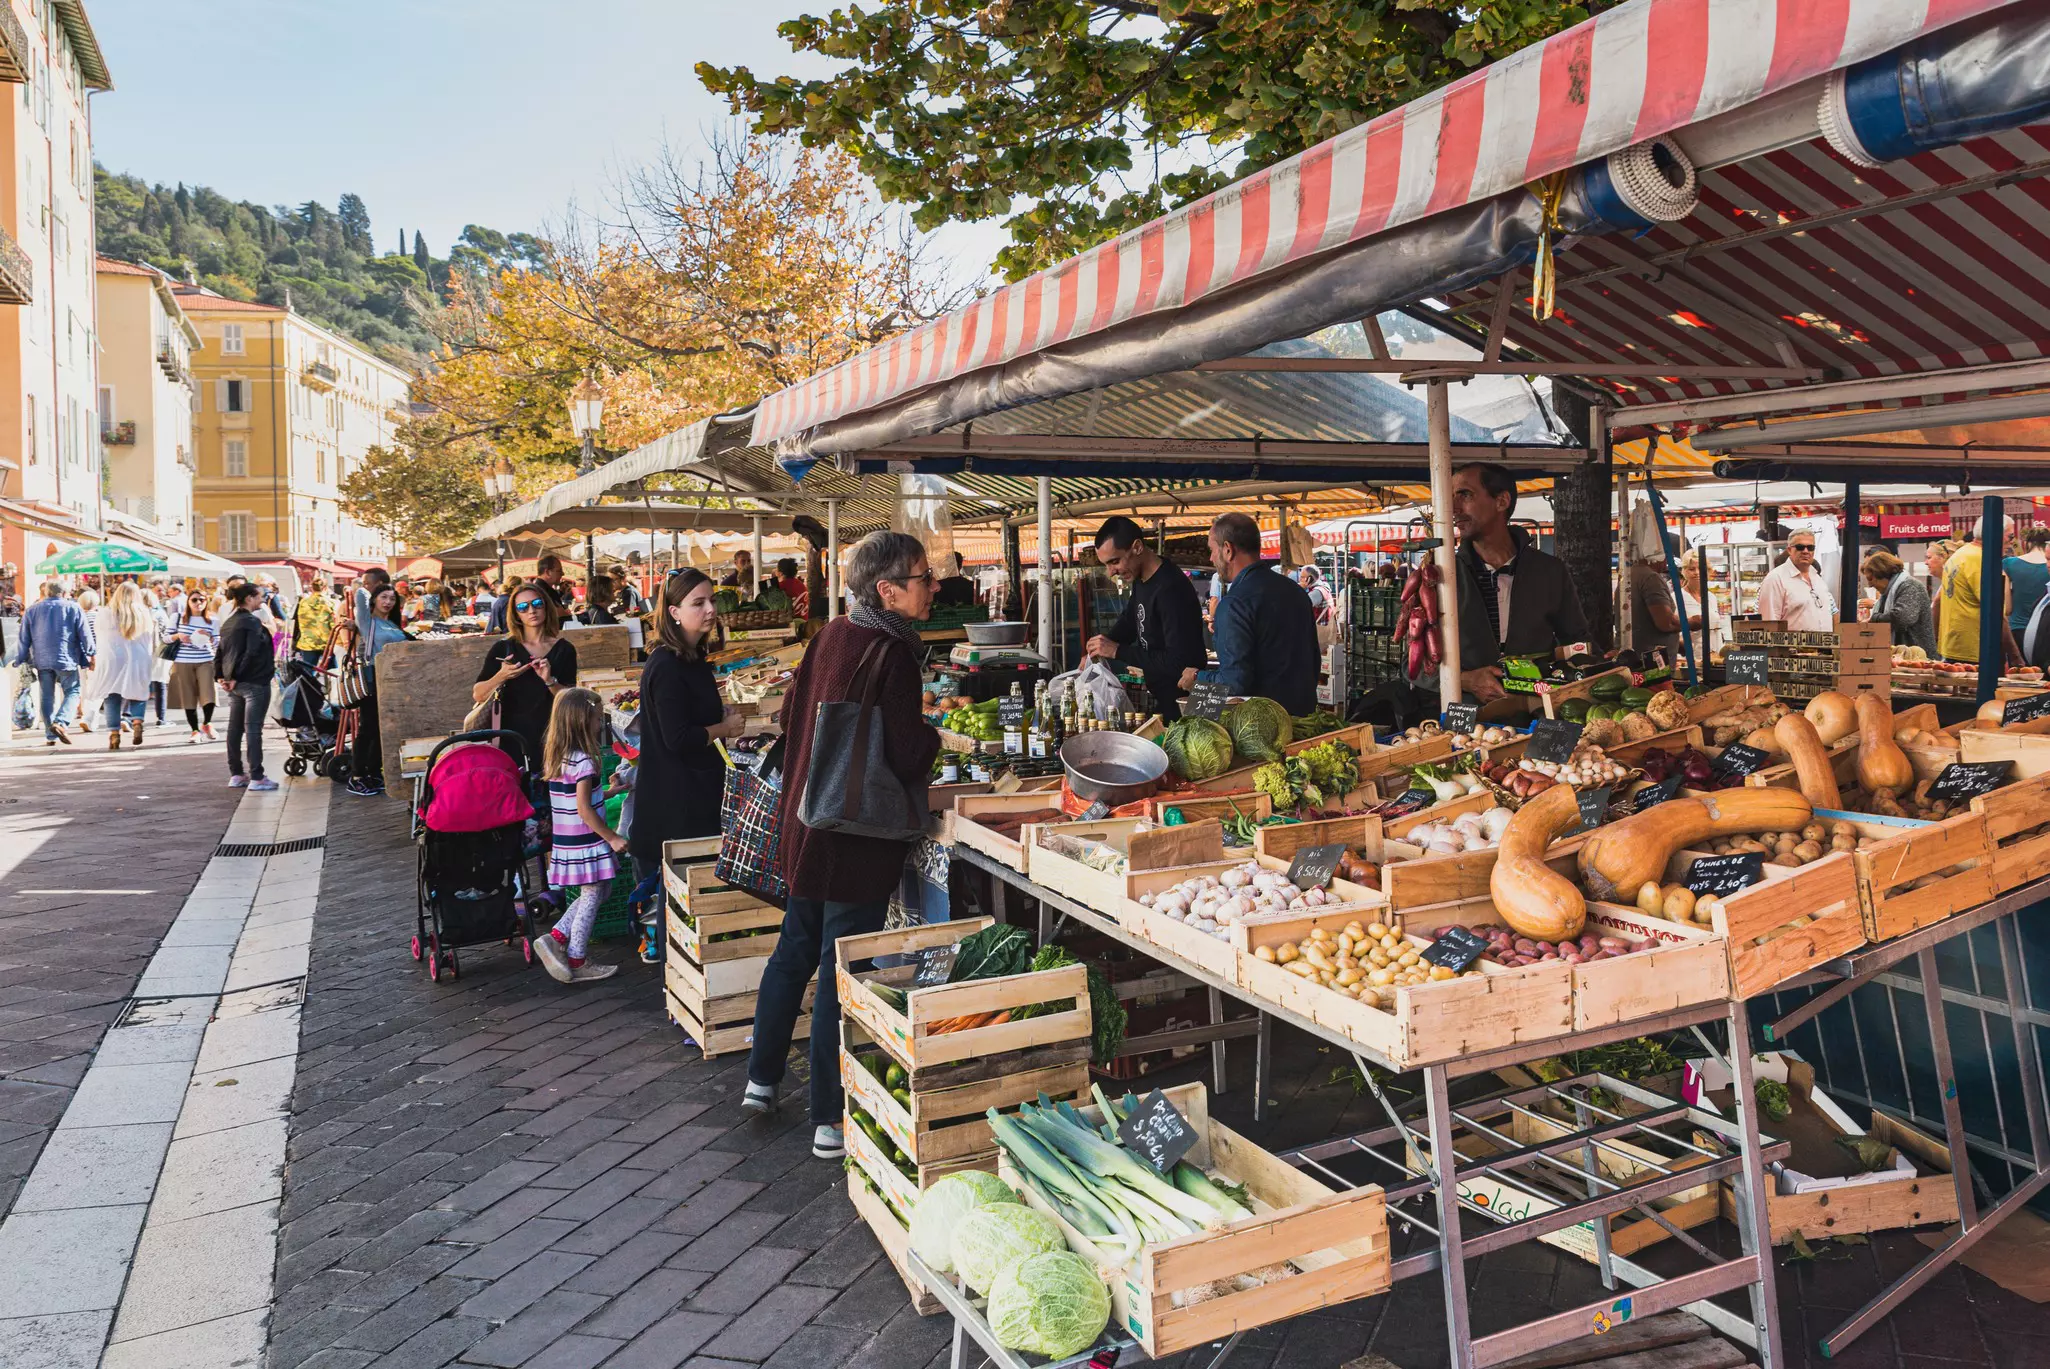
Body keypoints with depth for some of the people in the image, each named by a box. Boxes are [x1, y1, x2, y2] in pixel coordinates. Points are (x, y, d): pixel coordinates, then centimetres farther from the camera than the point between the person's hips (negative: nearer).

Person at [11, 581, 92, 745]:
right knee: (72, 692, 7)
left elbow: (23, 639, 9)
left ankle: (50, 735, 8)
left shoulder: (32, 610, 8)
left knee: (46, 697, 8)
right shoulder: (73, 608, -1)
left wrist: (21, 660, 15)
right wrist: (90, 656, 9)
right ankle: (59, 722, -16)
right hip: (67, 660, -3)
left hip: (42, 660, 3)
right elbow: (84, 635, 0)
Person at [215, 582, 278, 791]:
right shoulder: (252, 622, -13)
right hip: (254, 683, -8)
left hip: (235, 684, 8)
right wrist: (236, 677, -14)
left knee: (234, 729, 12)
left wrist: (220, 676, 8)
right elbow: (252, 653, -21)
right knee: (253, 729, -6)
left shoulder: (228, 623, 13)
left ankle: (236, 774, 18)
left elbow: (220, 652, 13)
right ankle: (256, 777, -5)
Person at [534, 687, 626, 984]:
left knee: (591, 894, 21)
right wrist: (612, 838, -15)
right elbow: (584, 810, -21)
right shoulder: (583, 762, -19)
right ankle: (575, 964, 10)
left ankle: (556, 937, 13)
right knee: (592, 896, 3)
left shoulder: (554, 757, 9)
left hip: (564, 841, 9)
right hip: (585, 843, -9)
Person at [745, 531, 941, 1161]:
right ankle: (830, 1121, 11)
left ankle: (761, 1078, 36)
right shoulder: (892, 655, -20)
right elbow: (909, 756, -23)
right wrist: (934, 735, -2)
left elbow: (792, 713, 14)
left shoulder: (830, 635, 4)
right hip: (858, 840, -8)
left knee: (794, 951, 22)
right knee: (842, 973, 1)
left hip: (805, 823, 8)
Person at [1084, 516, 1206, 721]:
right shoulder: (1140, 578, 4)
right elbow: (1128, 622, 22)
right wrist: (1101, 646, 4)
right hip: (1160, 698, 9)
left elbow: (1179, 661, -28)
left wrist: (1117, 651, -24)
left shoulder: (1171, 589, -25)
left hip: (1182, 705, -9)